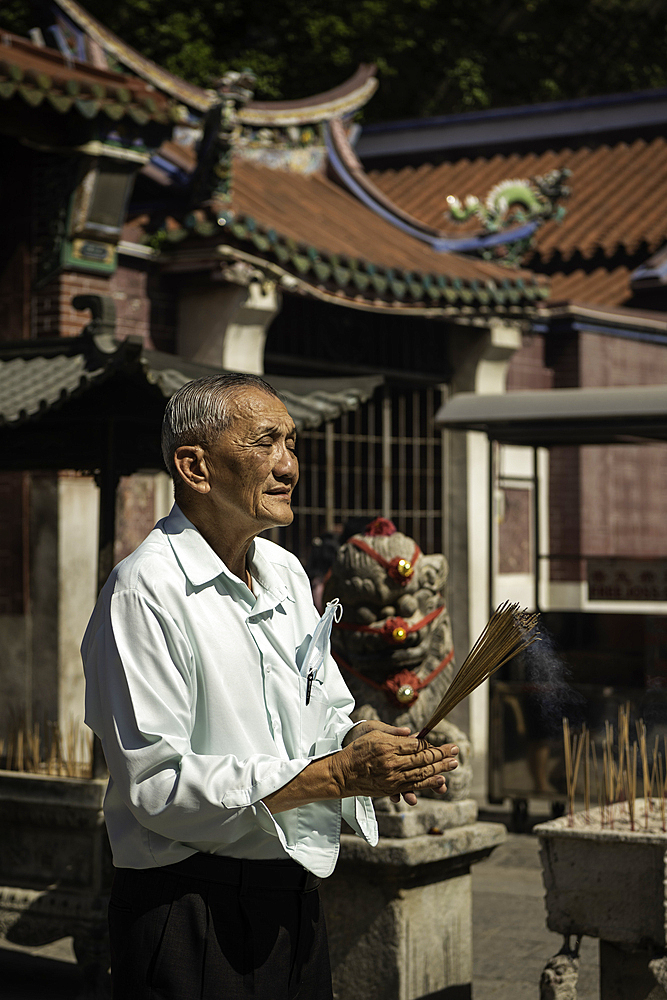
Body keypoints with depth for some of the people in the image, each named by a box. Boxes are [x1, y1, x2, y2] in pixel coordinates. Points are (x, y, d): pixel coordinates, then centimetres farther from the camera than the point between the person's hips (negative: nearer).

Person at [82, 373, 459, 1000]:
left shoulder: (286, 574, 11)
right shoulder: (144, 590, -16)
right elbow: (157, 784, -22)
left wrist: (366, 743, -7)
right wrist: (340, 775, -23)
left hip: (295, 897, 8)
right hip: (192, 914, -8)